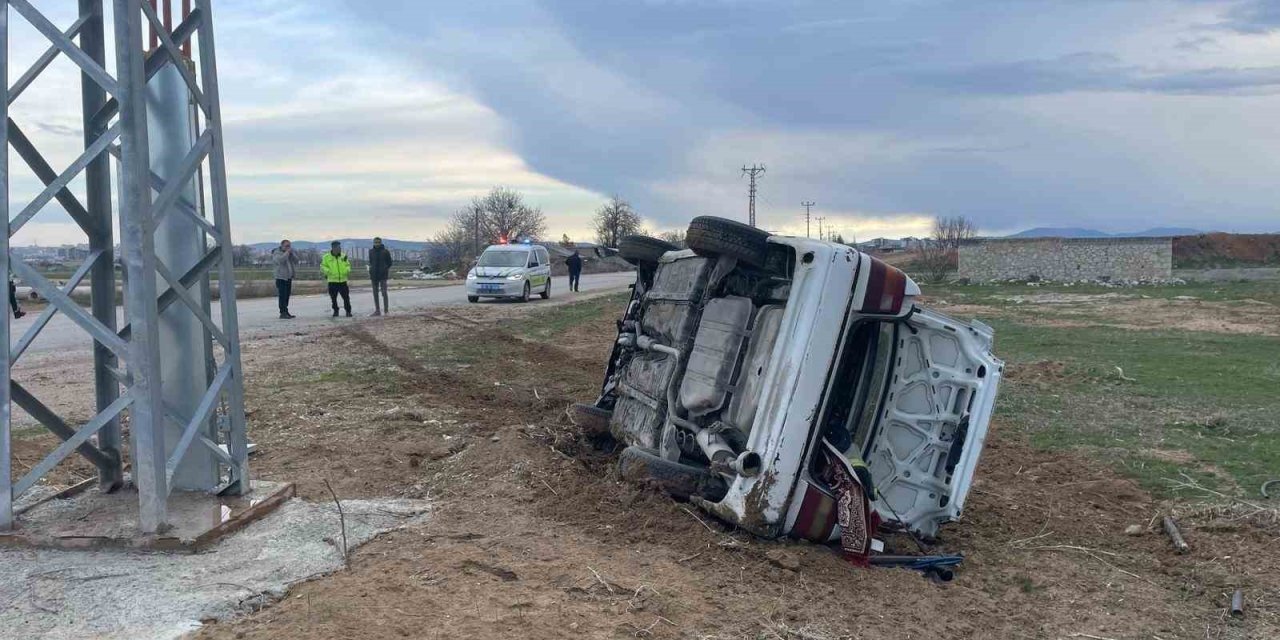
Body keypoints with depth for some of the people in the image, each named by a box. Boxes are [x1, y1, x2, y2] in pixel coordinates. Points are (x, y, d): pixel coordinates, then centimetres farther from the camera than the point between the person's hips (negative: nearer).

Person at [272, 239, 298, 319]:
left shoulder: (290, 253, 17)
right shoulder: (277, 253, -5)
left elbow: (296, 260, 8)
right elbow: (280, 260, -25)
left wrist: (292, 253, -4)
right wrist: (287, 252, -18)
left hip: (289, 277, 7)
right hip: (281, 277, -7)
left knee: (287, 295, 10)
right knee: (282, 296, -12)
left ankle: (286, 312, 16)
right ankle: (283, 313, -14)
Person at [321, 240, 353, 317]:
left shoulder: (343, 256, 7)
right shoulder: (327, 257, 0)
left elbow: (348, 265, 15)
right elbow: (322, 266, 4)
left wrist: (347, 270, -6)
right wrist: (327, 271, -13)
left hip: (342, 280, 1)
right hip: (332, 281, -1)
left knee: (346, 297, -2)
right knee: (333, 298, 6)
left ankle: (348, 311, 7)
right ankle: (335, 311, 20)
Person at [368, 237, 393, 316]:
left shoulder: (385, 251, -3)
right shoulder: (371, 251, 7)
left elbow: (389, 263, 3)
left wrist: (388, 272, 0)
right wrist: (370, 272, 14)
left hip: (383, 274, -4)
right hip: (374, 275, 4)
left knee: (384, 292, -9)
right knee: (375, 293, 6)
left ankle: (386, 310, -6)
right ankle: (377, 310, 12)